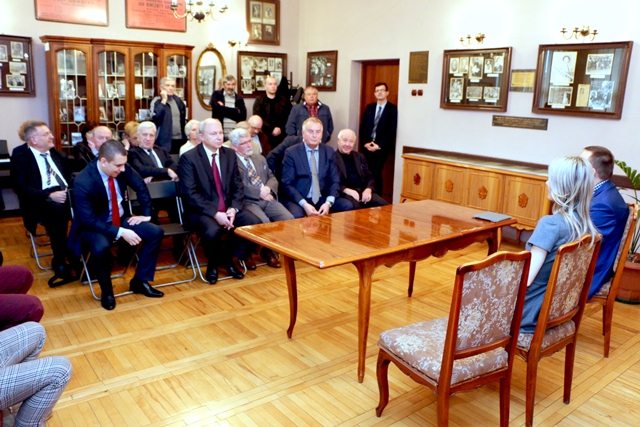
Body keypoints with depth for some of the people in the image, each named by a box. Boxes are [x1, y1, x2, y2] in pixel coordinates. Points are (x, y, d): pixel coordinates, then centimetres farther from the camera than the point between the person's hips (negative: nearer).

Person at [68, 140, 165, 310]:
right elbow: (89, 221, -27)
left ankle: (139, 281, 3)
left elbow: (141, 187, 6)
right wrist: (120, 232, -32)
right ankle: (107, 291, -8)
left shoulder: (121, 168, -13)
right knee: (101, 247, -37)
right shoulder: (83, 182, -27)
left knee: (156, 232, -12)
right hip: (94, 225, -6)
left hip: (121, 220, 6)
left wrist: (146, 214, 2)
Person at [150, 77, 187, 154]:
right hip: (166, 140, -6)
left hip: (181, 139, 6)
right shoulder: (156, 101, -4)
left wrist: (186, 135, 14)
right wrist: (163, 101, -17)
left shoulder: (178, 100, 13)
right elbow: (155, 117, -21)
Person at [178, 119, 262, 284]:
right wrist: (215, 213, -23)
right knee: (212, 231, -35)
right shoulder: (189, 158, -8)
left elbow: (238, 186, 7)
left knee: (255, 224, -19)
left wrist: (234, 208, -11)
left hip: (228, 208, 5)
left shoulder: (230, 154, 8)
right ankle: (214, 263, 0)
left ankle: (231, 258, 6)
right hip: (201, 211, -5)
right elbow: (190, 194, -14)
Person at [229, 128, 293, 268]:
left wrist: (268, 188, -2)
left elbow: (272, 178, 21)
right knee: (264, 222, -32)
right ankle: (269, 251, -4)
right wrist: (260, 193, -12)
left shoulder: (260, 158, 22)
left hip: (267, 199, 6)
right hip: (248, 202, -6)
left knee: (289, 218, -18)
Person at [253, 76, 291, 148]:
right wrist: (271, 130, -11)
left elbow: (288, 116, 7)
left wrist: (280, 128, -9)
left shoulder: (283, 100, 14)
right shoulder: (259, 100, 6)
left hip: (281, 135, 2)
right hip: (265, 134, -2)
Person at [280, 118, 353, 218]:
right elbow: (287, 184, -6)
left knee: (348, 206, -18)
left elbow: (335, 181, 6)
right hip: (299, 200, -4)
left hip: (323, 199, 4)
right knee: (297, 215, -35)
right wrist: (304, 204, -21)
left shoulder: (329, 151, 7)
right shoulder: (291, 152, -3)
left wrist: (328, 202, -13)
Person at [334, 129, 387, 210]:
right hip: (343, 193, -5)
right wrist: (348, 191, -20)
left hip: (363, 190, 6)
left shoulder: (360, 157, 21)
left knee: (382, 204, -21)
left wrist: (368, 190, -4)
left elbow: (369, 177, 18)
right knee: (354, 206, -38)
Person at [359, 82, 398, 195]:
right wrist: (365, 143, -5)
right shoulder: (369, 107, 14)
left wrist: (379, 145, -13)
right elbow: (362, 127, 10)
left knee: (376, 173, -10)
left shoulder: (393, 109, 0)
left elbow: (392, 130, -7)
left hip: (382, 148, -4)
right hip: (367, 146, 4)